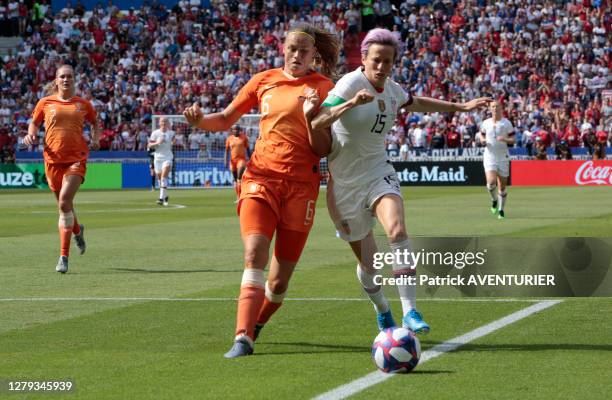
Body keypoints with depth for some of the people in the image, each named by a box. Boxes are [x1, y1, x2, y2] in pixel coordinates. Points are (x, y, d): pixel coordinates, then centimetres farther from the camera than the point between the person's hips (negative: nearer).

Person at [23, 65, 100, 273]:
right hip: (53, 159, 2)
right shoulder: (45, 103, 6)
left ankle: (64, 256, -17)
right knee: (63, 204, 12)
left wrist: (96, 139, 6)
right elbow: (34, 123, 18)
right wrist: (31, 135, -3)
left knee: (64, 201, -19)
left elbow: (95, 122, 24)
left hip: (76, 159, -2)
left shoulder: (83, 104, 7)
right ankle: (77, 231, 48)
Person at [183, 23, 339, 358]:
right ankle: (243, 337, -25)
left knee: (281, 277, 2)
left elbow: (322, 149, -2)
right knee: (255, 254, -21)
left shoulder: (322, 88, 3)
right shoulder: (263, 81, 9)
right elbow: (225, 120, 18)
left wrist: (311, 115, -18)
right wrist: (200, 120, -3)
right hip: (261, 178, 1)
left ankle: (254, 325, 29)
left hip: (301, 185, 0)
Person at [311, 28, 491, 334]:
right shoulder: (351, 84, -17)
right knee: (366, 262, 5)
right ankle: (382, 310, 36)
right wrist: (350, 103, -44)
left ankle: (410, 312, -28)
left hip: (378, 174, 3)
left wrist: (460, 107, 31)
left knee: (397, 231, -27)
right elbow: (317, 124, -29)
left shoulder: (392, 90, 2)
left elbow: (414, 103, 27)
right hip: (345, 183, -3)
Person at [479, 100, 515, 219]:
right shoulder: (485, 123, 6)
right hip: (489, 156, 1)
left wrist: (505, 139, -22)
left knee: (502, 186, 3)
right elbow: (482, 135, 21)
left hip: (503, 157, -1)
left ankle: (501, 210, 17)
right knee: (491, 182, -19)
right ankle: (494, 200, 10)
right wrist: (482, 140, -2)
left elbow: (512, 140, -1)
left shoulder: (506, 123, -1)